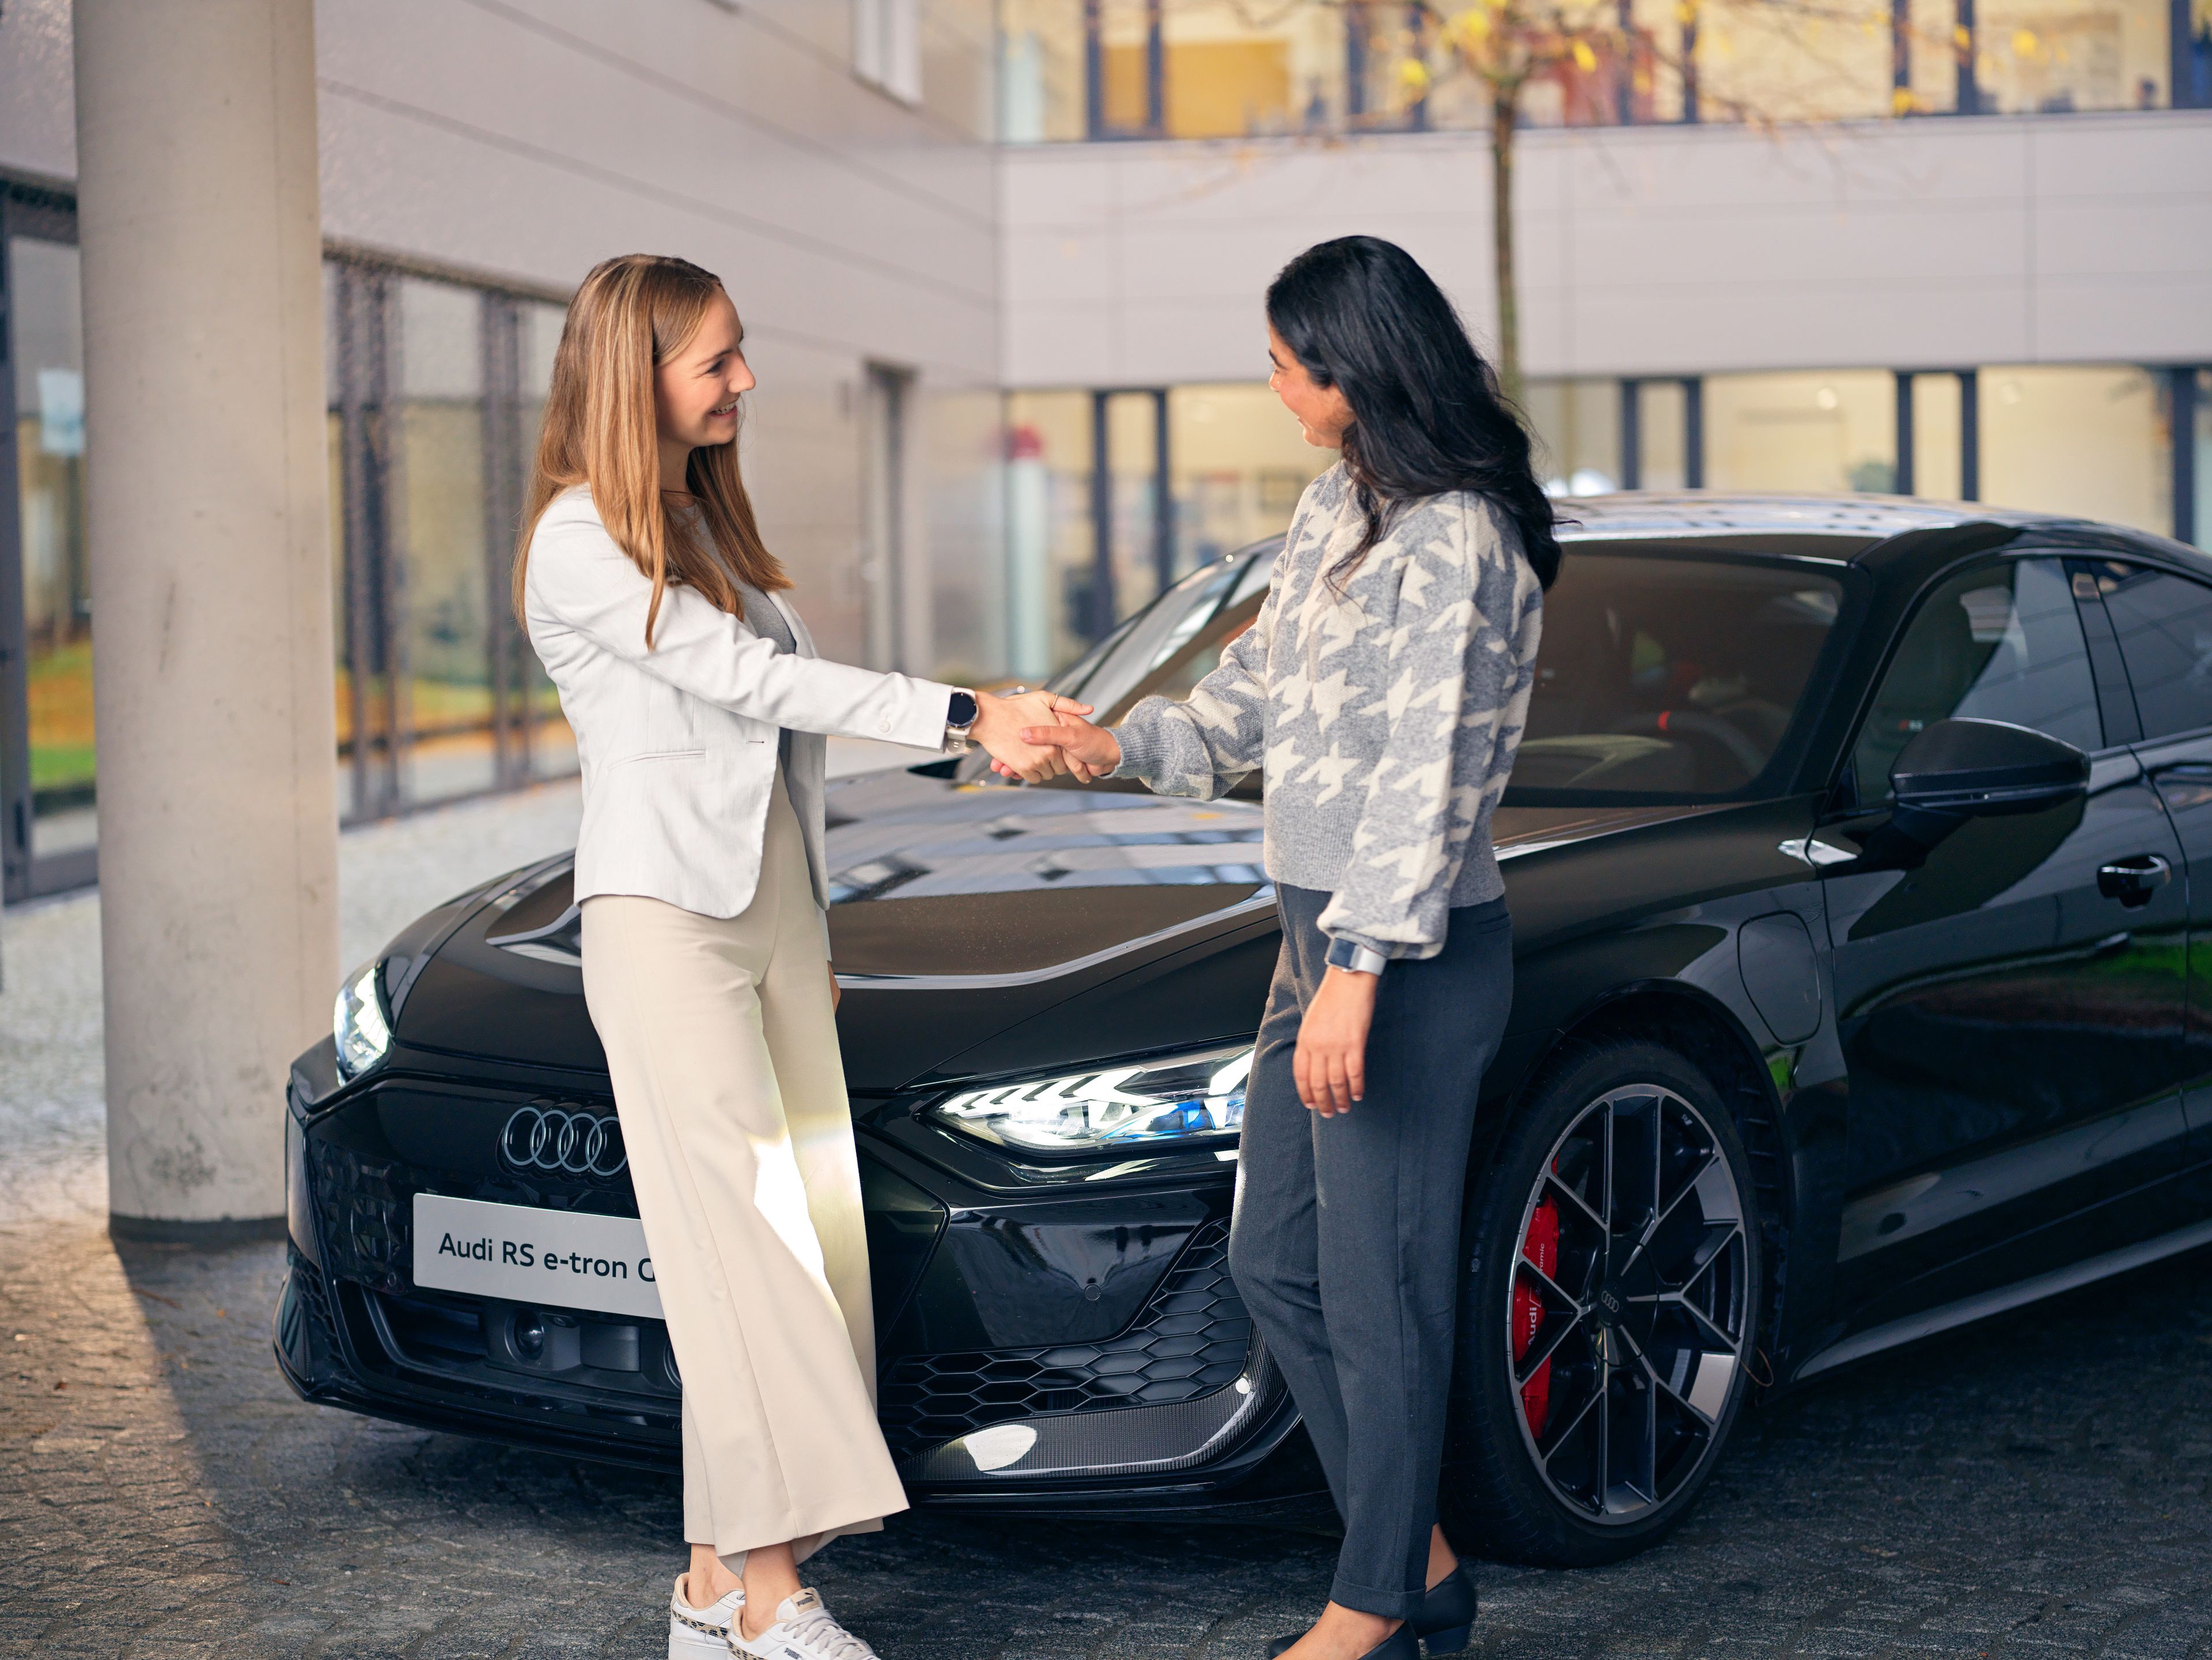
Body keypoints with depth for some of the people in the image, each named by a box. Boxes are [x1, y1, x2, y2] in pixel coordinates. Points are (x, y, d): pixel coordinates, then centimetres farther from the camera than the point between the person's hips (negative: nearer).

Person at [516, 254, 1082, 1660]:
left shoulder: (704, 520, 19)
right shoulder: (581, 540, -9)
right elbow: (753, 683, -16)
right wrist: (964, 719, -20)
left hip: (776, 912, 8)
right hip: (664, 916, -8)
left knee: (804, 1244, 2)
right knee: (742, 1241, -13)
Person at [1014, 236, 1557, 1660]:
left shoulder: (1456, 540, -18)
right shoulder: (1339, 507, 13)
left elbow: (1427, 776, -23)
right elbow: (1262, 691, 23)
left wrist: (1360, 970, -26)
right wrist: (1123, 745, 15)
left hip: (1416, 957, -10)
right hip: (1325, 933, 10)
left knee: (1380, 1290, -1)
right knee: (1276, 1262, 14)